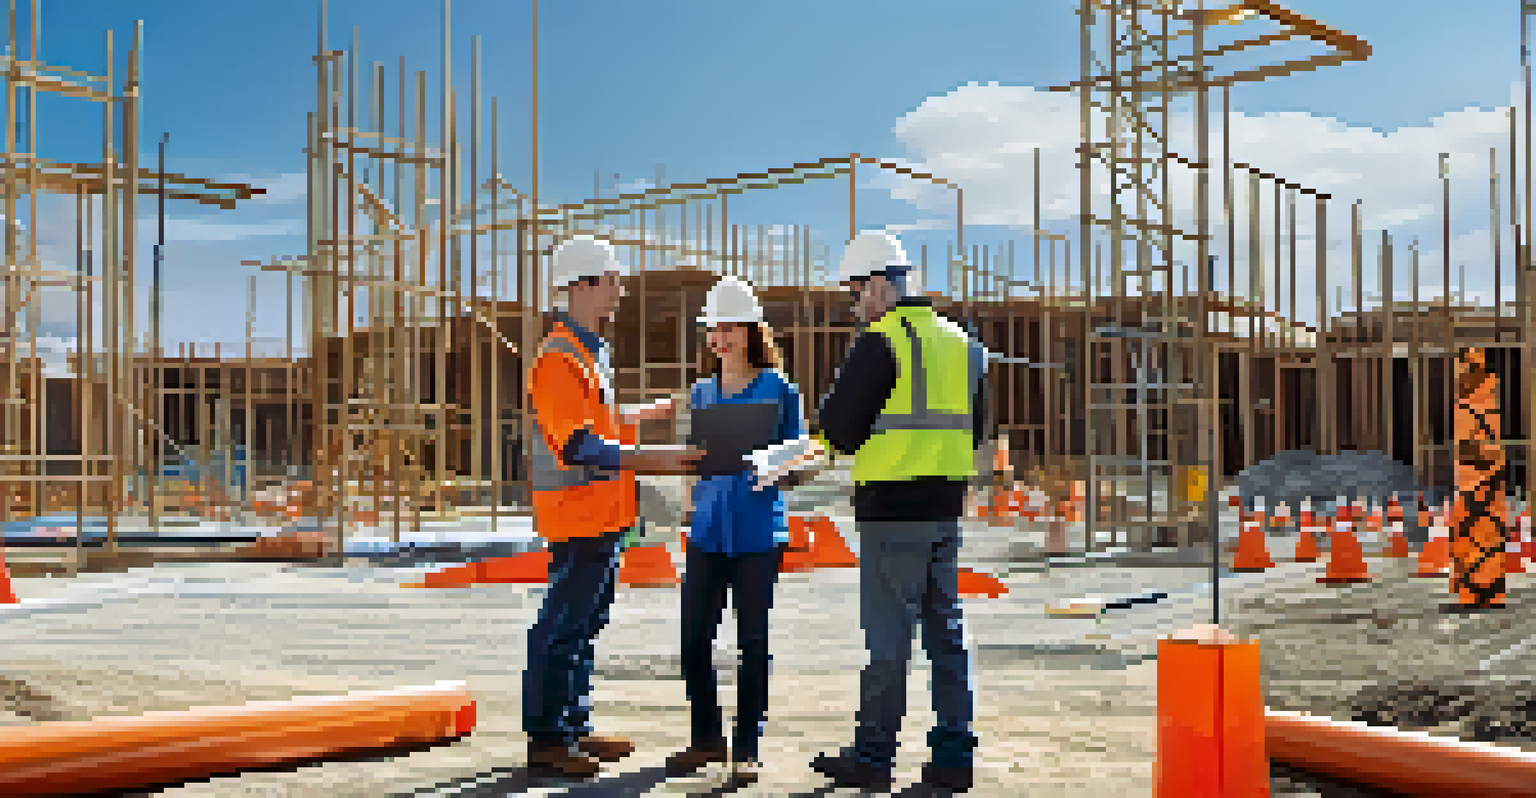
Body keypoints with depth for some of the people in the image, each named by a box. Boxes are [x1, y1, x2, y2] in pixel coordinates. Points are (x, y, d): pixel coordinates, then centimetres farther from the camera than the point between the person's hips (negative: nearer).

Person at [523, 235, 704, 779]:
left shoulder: (591, 352, 17)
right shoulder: (559, 358, -16)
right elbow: (578, 446, -24)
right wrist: (652, 460, -27)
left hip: (601, 515, 10)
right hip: (577, 515, -10)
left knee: (585, 622, 16)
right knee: (562, 628, -4)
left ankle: (575, 729, 25)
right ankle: (545, 740, 5)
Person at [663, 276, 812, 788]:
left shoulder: (778, 390, -1)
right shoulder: (701, 392, 12)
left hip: (758, 528, -4)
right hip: (708, 525, 4)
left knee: (753, 640, 2)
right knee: (694, 635, 3)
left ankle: (747, 749, 13)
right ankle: (707, 737, 20)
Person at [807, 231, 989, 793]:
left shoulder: (881, 342, -11)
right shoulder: (961, 344, 13)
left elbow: (837, 425, -12)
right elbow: (974, 428, 19)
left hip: (892, 509, -7)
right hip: (947, 507, 7)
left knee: (887, 637, 0)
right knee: (946, 630, 12)